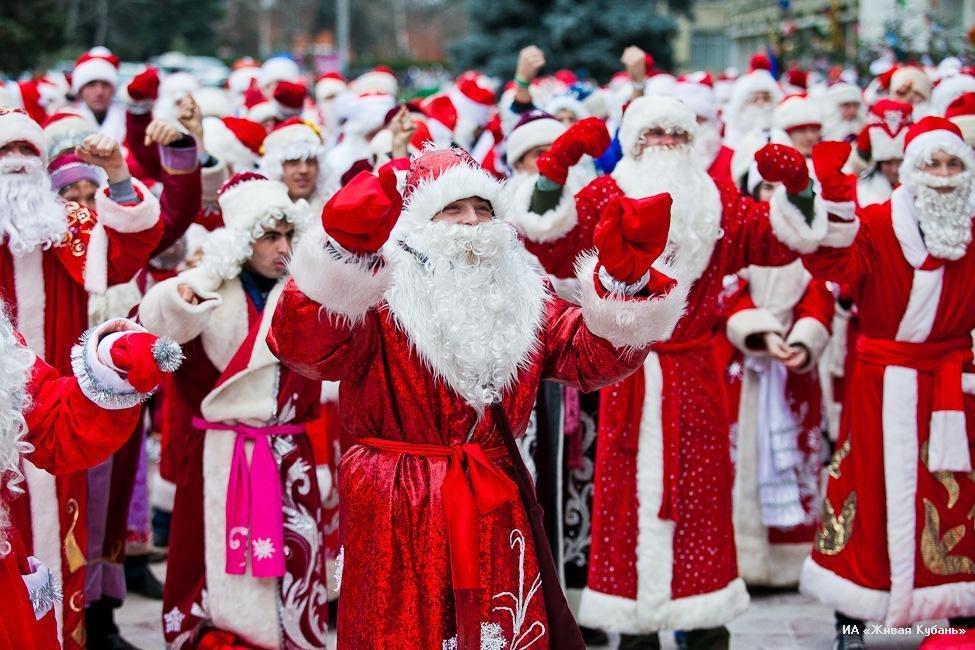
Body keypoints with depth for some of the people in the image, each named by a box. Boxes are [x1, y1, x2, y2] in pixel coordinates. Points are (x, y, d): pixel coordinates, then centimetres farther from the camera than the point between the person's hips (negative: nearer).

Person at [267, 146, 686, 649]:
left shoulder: (523, 296, 9)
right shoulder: (375, 295, -8)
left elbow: (591, 355, -1)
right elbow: (301, 345, -26)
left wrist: (624, 278, -20)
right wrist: (346, 250, -45)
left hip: (497, 510, 5)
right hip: (399, 512, -4)